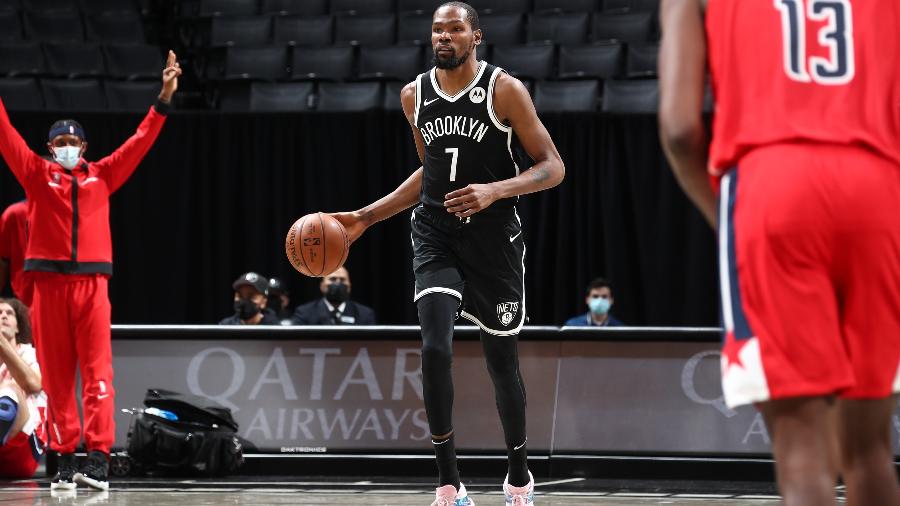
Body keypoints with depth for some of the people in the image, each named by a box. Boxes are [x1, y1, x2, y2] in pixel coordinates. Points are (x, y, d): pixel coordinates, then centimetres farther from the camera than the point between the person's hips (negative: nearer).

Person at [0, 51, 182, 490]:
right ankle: (64, 457, 5)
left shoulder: (101, 175, 12)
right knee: (56, 373, 2)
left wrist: (164, 98, 7)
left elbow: (141, 141, 12)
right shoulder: (37, 174, 9)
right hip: (49, 282, 0)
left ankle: (98, 458, -14)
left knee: (97, 371, -8)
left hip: (91, 281, 0)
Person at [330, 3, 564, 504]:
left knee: (502, 358, 7)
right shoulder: (415, 95, 6)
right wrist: (365, 217, 15)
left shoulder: (504, 89, -9)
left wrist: (495, 190, -27)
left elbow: (553, 167, -10)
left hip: (494, 237, -3)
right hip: (436, 236, 3)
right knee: (435, 346, -17)